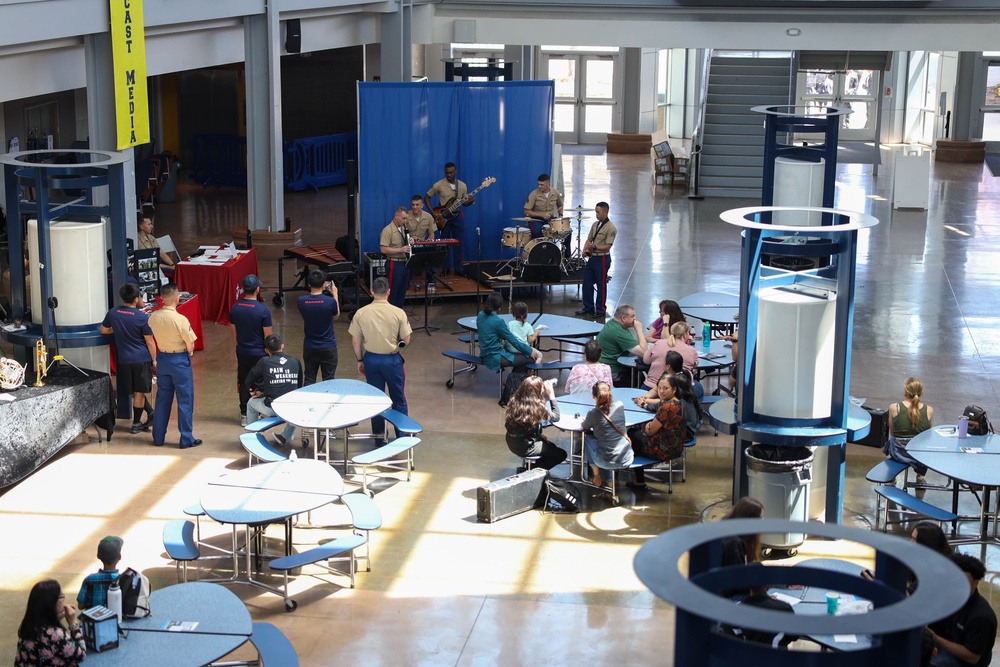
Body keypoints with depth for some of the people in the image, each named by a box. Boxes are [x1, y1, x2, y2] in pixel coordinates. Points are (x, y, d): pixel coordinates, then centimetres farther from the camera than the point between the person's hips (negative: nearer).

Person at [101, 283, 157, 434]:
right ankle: (136, 424, 12)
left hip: (124, 359, 3)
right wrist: (154, 359, 2)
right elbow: (150, 342, -9)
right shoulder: (142, 317, -13)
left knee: (135, 392, 18)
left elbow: (104, 330, 15)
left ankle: (150, 413, 19)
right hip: (141, 359, -3)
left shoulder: (112, 313, -1)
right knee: (139, 392, 6)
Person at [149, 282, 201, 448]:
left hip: (162, 358, 5)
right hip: (179, 360, -5)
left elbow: (156, 337, 6)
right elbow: (190, 345, -15)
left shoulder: (153, 317, -6)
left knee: (162, 398, 16)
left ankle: (158, 437, 22)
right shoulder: (180, 319, -21)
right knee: (185, 400, 5)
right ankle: (186, 439, 9)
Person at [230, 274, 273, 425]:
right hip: (259, 353, -4)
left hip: (242, 352, 4)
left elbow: (234, 333, 6)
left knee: (243, 383, 13)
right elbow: (268, 336, -13)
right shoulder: (263, 310, -18)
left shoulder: (235, 308, -4)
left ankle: (244, 414, 18)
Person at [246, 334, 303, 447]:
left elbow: (249, 380, 11)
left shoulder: (264, 362, -1)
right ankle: (286, 437, 38)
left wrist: (255, 390, 35)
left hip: (271, 408, -2)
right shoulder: (295, 362, 5)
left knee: (251, 403, 31)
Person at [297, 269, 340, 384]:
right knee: (328, 380, 8)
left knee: (309, 380, 13)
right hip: (328, 347, -2)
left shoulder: (301, 301, -12)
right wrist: (335, 294, 11)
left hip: (309, 347, 3)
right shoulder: (330, 301, -19)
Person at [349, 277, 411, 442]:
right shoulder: (398, 313, -13)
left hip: (371, 359, 2)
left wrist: (360, 360, 11)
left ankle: (379, 435, 22)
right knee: (398, 398, 14)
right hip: (392, 360, -2)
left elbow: (355, 341, -2)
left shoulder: (361, 313, -8)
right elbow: (406, 341, -9)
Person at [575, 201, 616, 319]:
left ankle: (601, 310, 11)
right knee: (587, 283, 12)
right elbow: (589, 239, 13)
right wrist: (585, 250, -5)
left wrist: (595, 247, -32)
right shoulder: (595, 225, 11)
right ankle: (588, 307, 24)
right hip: (592, 257, 8)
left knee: (601, 285, 1)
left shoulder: (611, 228, -13)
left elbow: (607, 246, -18)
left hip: (602, 258, -8)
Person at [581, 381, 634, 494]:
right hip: (627, 459, 3)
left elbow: (583, 427, 9)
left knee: (587, 437, 20)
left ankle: (597, 476, 27)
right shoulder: (620, 406, -1)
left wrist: (585, 420, 30)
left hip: (608, 462, -3)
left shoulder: (594, 413, -12)